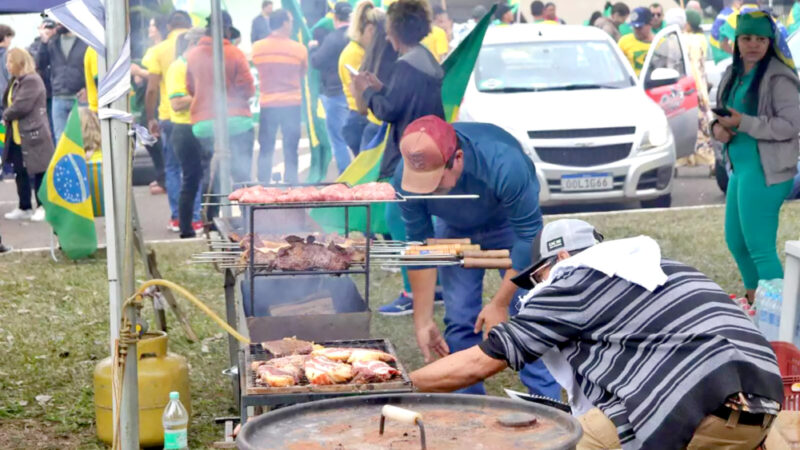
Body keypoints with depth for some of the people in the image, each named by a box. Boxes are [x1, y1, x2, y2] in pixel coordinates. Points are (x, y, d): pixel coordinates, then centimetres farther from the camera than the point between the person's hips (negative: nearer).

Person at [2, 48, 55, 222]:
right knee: (20, 172, 12)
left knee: (38, 171, 0)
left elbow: (21, 106, -21)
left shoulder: (32, 80, -16)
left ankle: (43, 206, 8)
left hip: (33, 134, -10)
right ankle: (24, 207, 20)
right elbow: (8, 102, 19)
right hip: (17, 136, 10)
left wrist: (6, 115, -5)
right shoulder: (15, 81, 15)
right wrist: (7, 116, -1)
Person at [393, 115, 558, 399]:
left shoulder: (503, 164, -42)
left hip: (511, 224, -3)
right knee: (459, 322, -3)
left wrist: (500, 303, -26)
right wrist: (423, 320, -14)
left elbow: (528, 236, -29)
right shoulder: (405, 178, -31)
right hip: (455, 230, 3)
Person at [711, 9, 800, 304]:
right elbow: (724, 115, 20)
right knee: (735, 241, 20)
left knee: (759, 248, -8)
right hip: (739, 167, 9)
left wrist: (744, 123, -21)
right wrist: (718, 127, -3)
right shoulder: (733, 75, 12)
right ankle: (754, 299, 40)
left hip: (764, 171, -9)